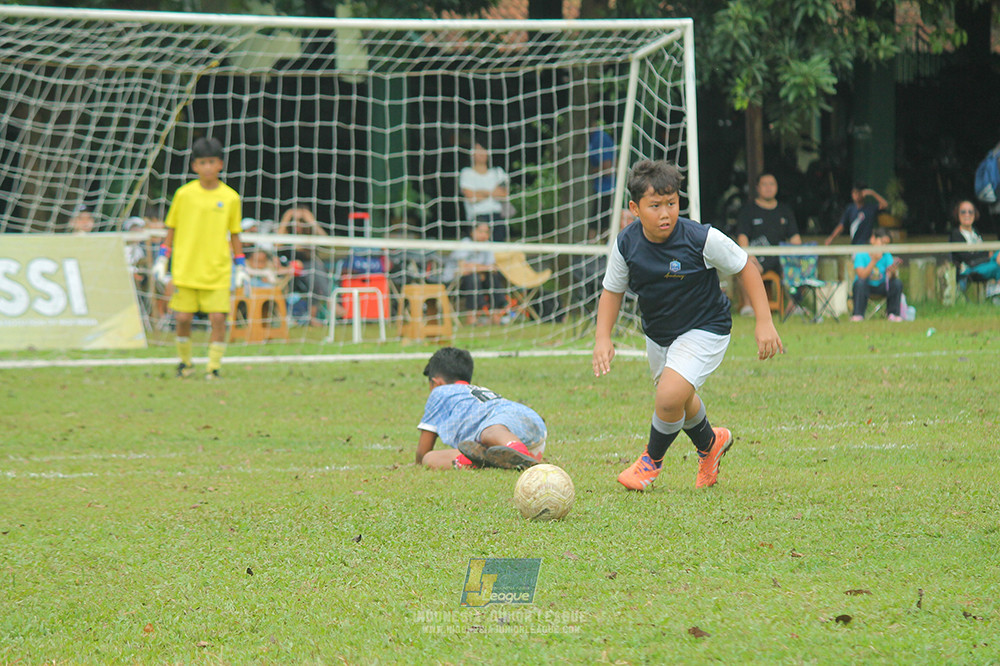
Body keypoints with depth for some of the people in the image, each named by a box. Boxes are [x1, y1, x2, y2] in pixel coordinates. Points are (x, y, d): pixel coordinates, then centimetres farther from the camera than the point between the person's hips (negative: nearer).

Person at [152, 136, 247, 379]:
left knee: (218, 317, -8)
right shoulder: (184, 194, 2)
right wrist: (162, 260, 6)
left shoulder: (230, 197, 3)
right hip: (185, 269, 0)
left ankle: (213, 367, 4)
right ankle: (185, 362, 21)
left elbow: (234, 235, 11)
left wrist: (241, 268, 9)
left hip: (217, 272, 0)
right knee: (183, 318, -1)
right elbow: (171, 230, 10)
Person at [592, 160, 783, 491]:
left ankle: (652, 459, 7)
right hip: (658, 335, 5)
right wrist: (602, 337, -11)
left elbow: (746, 268, -12)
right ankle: (710, 443, 58)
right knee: (681, 402, 24)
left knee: (670, 397, -23)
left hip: (704, 329, -5)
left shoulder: (702, 239, -26)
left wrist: (764, 322, -14)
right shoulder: (626, 245, -15)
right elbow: (612, 290, 2)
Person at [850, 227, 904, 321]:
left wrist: (892, 272, -40)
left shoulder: (886, 256, -5)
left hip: (881, 287, 3)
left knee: (897, 283, -22)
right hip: (866, 286, -3)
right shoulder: (861, 255, -14)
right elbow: (862, 276, -26)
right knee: (860, 282, -35)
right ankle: (857, 315, -27)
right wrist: (874, 261, -33)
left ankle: (893, 314, -12)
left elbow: (889, 277, -16)